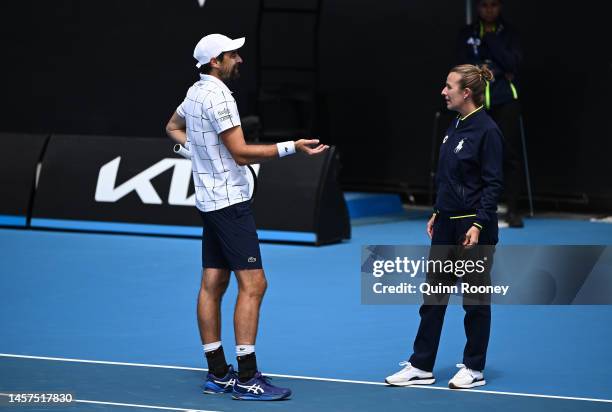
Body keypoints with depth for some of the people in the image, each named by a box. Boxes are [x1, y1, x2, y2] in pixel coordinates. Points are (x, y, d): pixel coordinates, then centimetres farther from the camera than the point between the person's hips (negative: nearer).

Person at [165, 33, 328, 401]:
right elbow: (241, 153, -21)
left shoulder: (196, 92, 12)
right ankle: (247, 379, -14)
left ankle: (218, 374, 11)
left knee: (213, 284, 9)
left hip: (210, 202, 10)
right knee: (253, 284, -11)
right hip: (230, 202, -10)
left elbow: (173, 127, 31)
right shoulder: (218, 96, -18)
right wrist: (292, 147, -21)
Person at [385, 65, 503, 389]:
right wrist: (437, 213, 17)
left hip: (473, 227, -9)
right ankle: (421, 366, 13)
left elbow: (493, 183, -17)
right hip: (447, 223, 9)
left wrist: (479, 224, -22)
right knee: (433, 294, 9)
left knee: (475, 298, 4)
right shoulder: (455, 127, 11)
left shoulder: (487, 131, -15)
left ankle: (474, 369, 14)